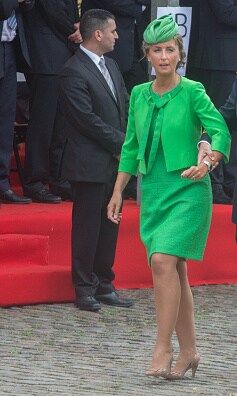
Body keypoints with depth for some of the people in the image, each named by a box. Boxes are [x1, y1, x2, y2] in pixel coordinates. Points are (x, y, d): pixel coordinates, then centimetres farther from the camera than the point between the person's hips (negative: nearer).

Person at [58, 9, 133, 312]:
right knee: (87, 227, -1)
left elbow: (126, 106, 15)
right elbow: (88, 120, -18)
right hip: (90, 164, -8)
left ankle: (104, 285, 20)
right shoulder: (74, 73, -14)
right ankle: (84, 289, 6)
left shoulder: (110, 65, 14)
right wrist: (124, 143, -12)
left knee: (109, 226, 12)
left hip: (115, 162, 8)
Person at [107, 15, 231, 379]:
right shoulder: (139, 95, 10)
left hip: (187, 190, -5)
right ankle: (188, 351, 15)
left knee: (163, 260, -20)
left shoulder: (192, 92, -6)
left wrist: (206, 164, -28)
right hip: (153, 191, 5)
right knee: (175, 270, 8)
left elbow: (220, 132, -12)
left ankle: (163, 349, -18)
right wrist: (117, 193, 16)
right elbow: (131, 147, 17)